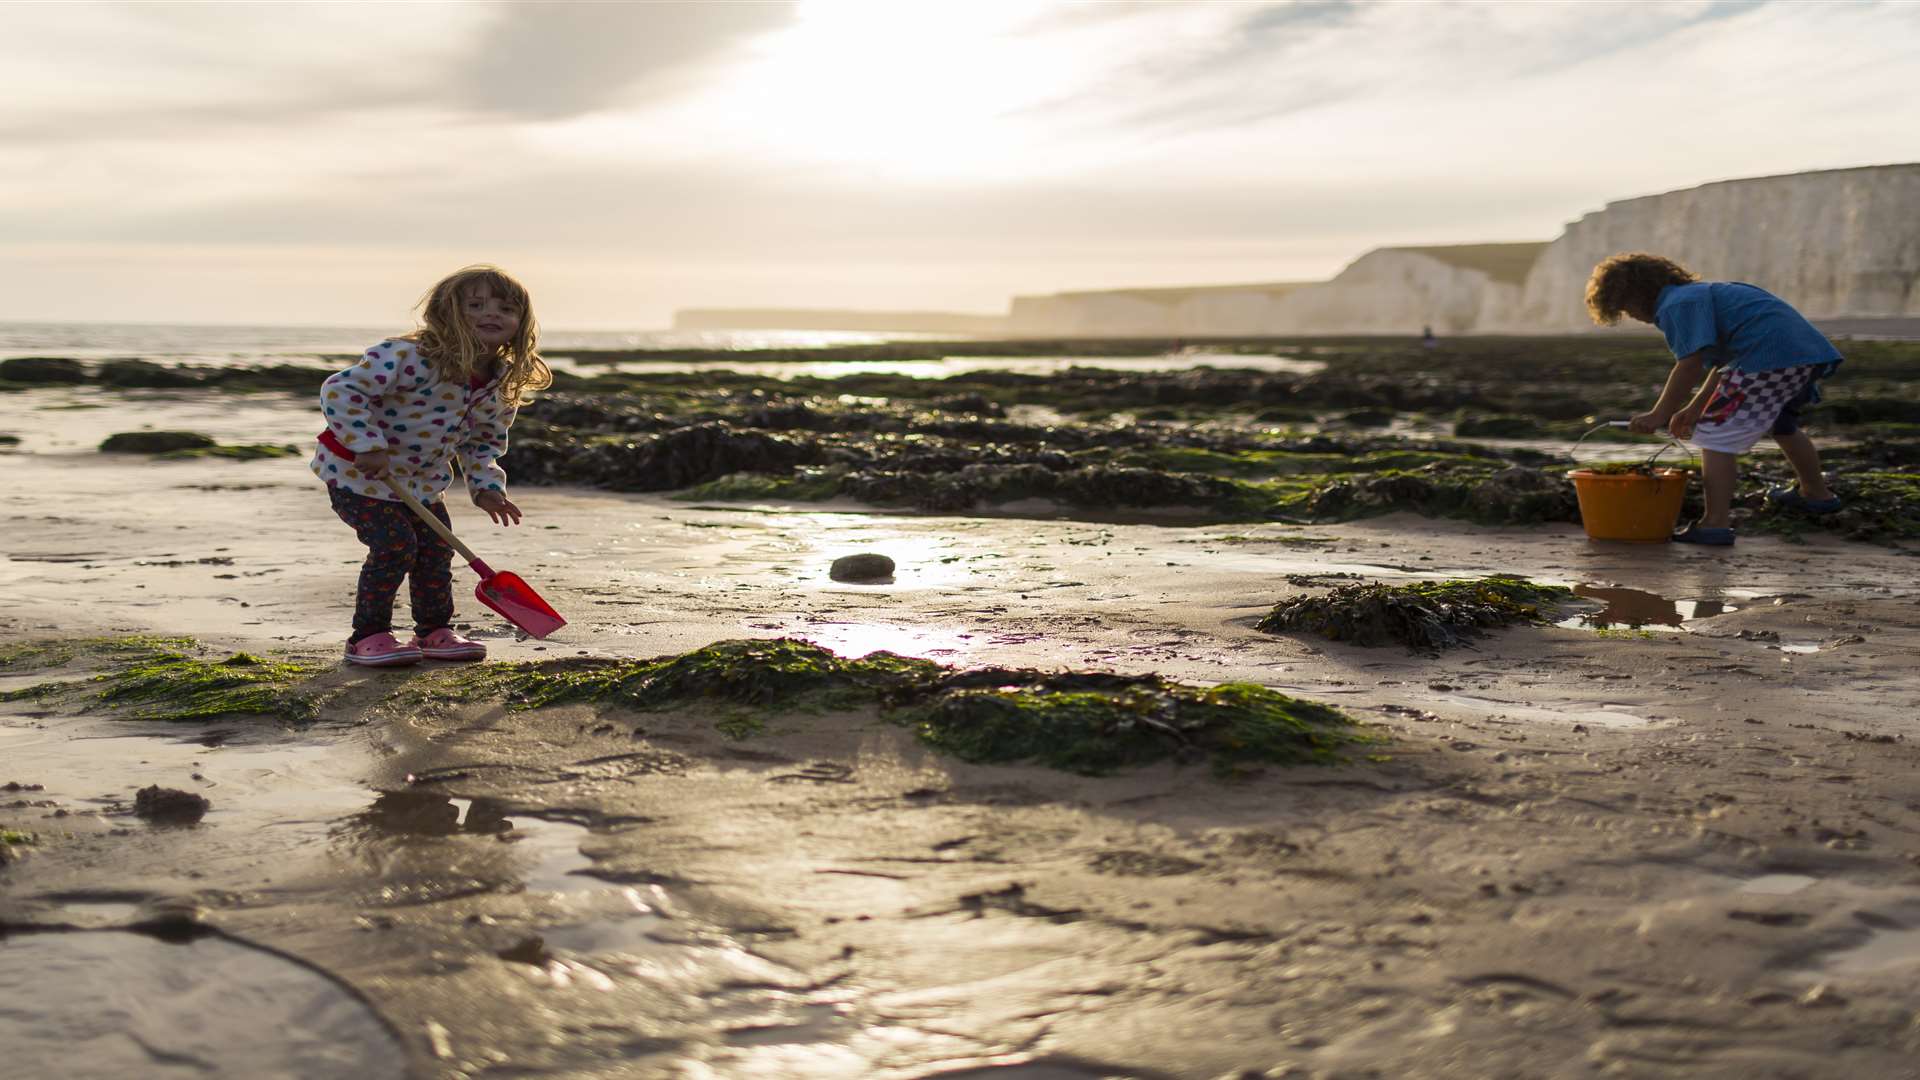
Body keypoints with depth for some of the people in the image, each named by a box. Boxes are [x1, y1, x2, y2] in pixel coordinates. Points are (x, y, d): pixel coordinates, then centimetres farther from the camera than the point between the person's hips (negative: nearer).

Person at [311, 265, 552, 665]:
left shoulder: (502, 387, -4)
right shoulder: (411, 358, -29)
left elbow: (484, 442, 13)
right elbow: (340, 389, -31)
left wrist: (486, 486, 0)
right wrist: (368, 444, -34)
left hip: (422, 482, 7)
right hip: (358, 472, -7)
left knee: (437, 550, 8)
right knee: (395, 545, -17)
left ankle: (434, 631, 28)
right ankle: (368, 636, -1)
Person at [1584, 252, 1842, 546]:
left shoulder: (1675, 304, -4)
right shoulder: (1698, 293, 29)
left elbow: (1690, 365, -15)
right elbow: (1724, 363, 28)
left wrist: (1658, 416, -11)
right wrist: (1695, 408, 26)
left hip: (1769, 357, -11)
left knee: (1717, 435, -8)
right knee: (1781, 424, 34)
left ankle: (1716, 522, -17)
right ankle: (1816, 493, 50)